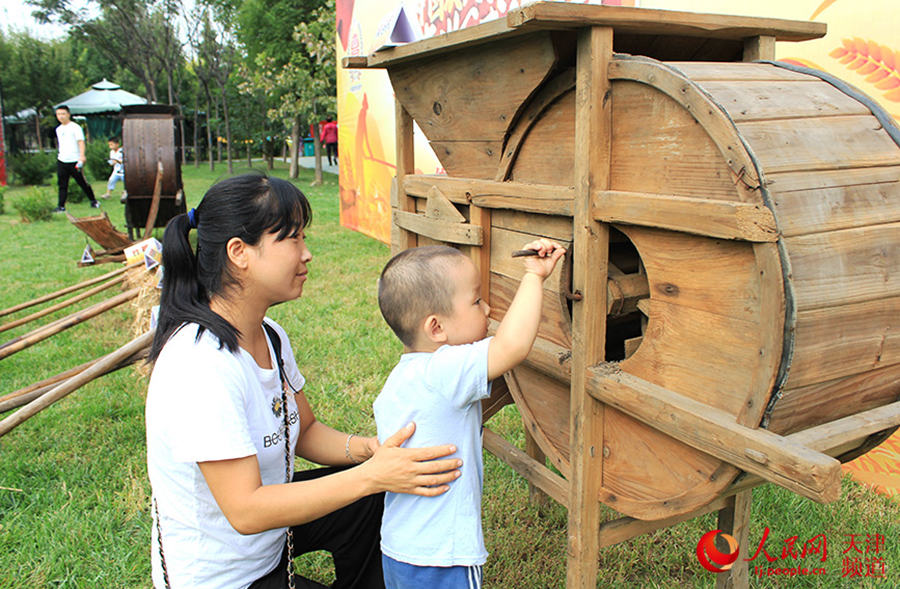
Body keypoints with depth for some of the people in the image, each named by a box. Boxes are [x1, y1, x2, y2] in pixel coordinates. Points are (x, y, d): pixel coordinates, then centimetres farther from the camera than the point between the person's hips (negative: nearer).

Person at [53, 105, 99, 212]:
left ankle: (93, 201, 20)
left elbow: (81, 141, -16)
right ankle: (61, 206, 4)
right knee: (62, 184, 2)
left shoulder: (75, 127, -5)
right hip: (61, 161, 6)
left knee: (82, 182, 2)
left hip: (74, 161, -6)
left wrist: (82, 156, -29)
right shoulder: (58, 129, 16)